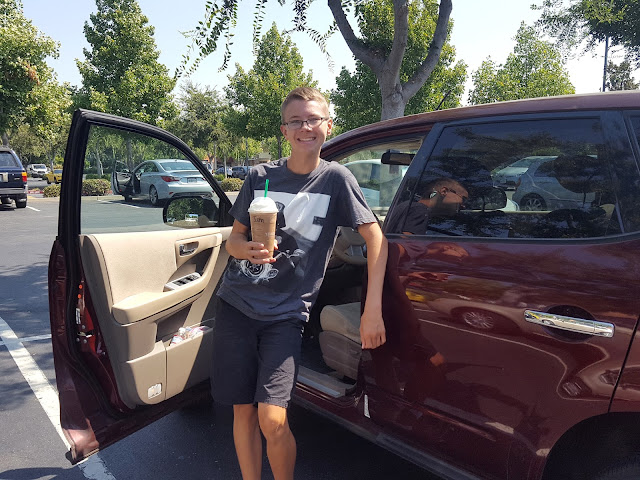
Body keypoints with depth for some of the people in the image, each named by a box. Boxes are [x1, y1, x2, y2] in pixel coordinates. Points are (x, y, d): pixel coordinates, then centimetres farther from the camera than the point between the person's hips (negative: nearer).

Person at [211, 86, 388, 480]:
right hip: (238, 303, 3)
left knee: (272, 419, -11)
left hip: (287, 313, -2)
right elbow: (234, 238, 8)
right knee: (243, 411, 9)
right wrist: (248, 249, -17)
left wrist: (373, 310, -15)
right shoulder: (261, 177, 3)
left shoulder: (335, 178, -4)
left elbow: (376, 237, -7)